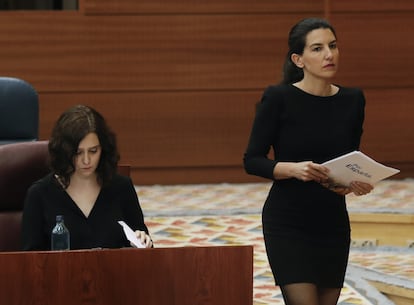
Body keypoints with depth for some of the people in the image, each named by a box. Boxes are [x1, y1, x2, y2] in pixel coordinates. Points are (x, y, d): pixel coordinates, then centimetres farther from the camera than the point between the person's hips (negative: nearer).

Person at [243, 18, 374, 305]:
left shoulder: (353, 100, 5)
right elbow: (252, 160, -7)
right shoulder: (278, 98, -9)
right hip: (288, 224, -5)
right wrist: (294, 169, -24)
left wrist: (356, 182, -7)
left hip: (333, 223, 5)